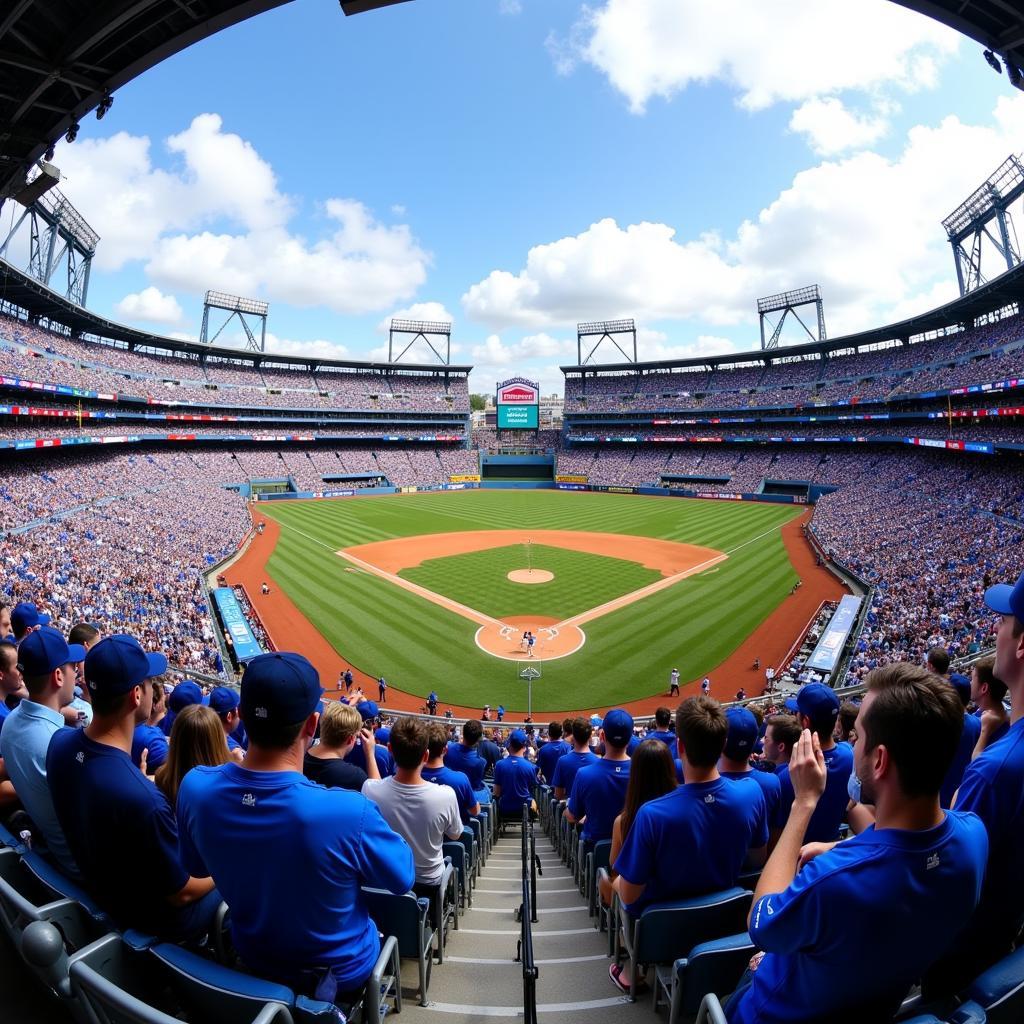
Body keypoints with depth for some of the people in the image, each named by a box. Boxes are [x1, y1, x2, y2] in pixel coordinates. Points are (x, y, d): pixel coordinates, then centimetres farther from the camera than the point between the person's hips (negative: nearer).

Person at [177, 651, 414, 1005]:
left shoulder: (195, 787, -27)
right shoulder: (348, 811, -41)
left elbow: (196, 865, -4)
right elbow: (402, 878, -20)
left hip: (251, 960, 4)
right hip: (340, 975, -3)